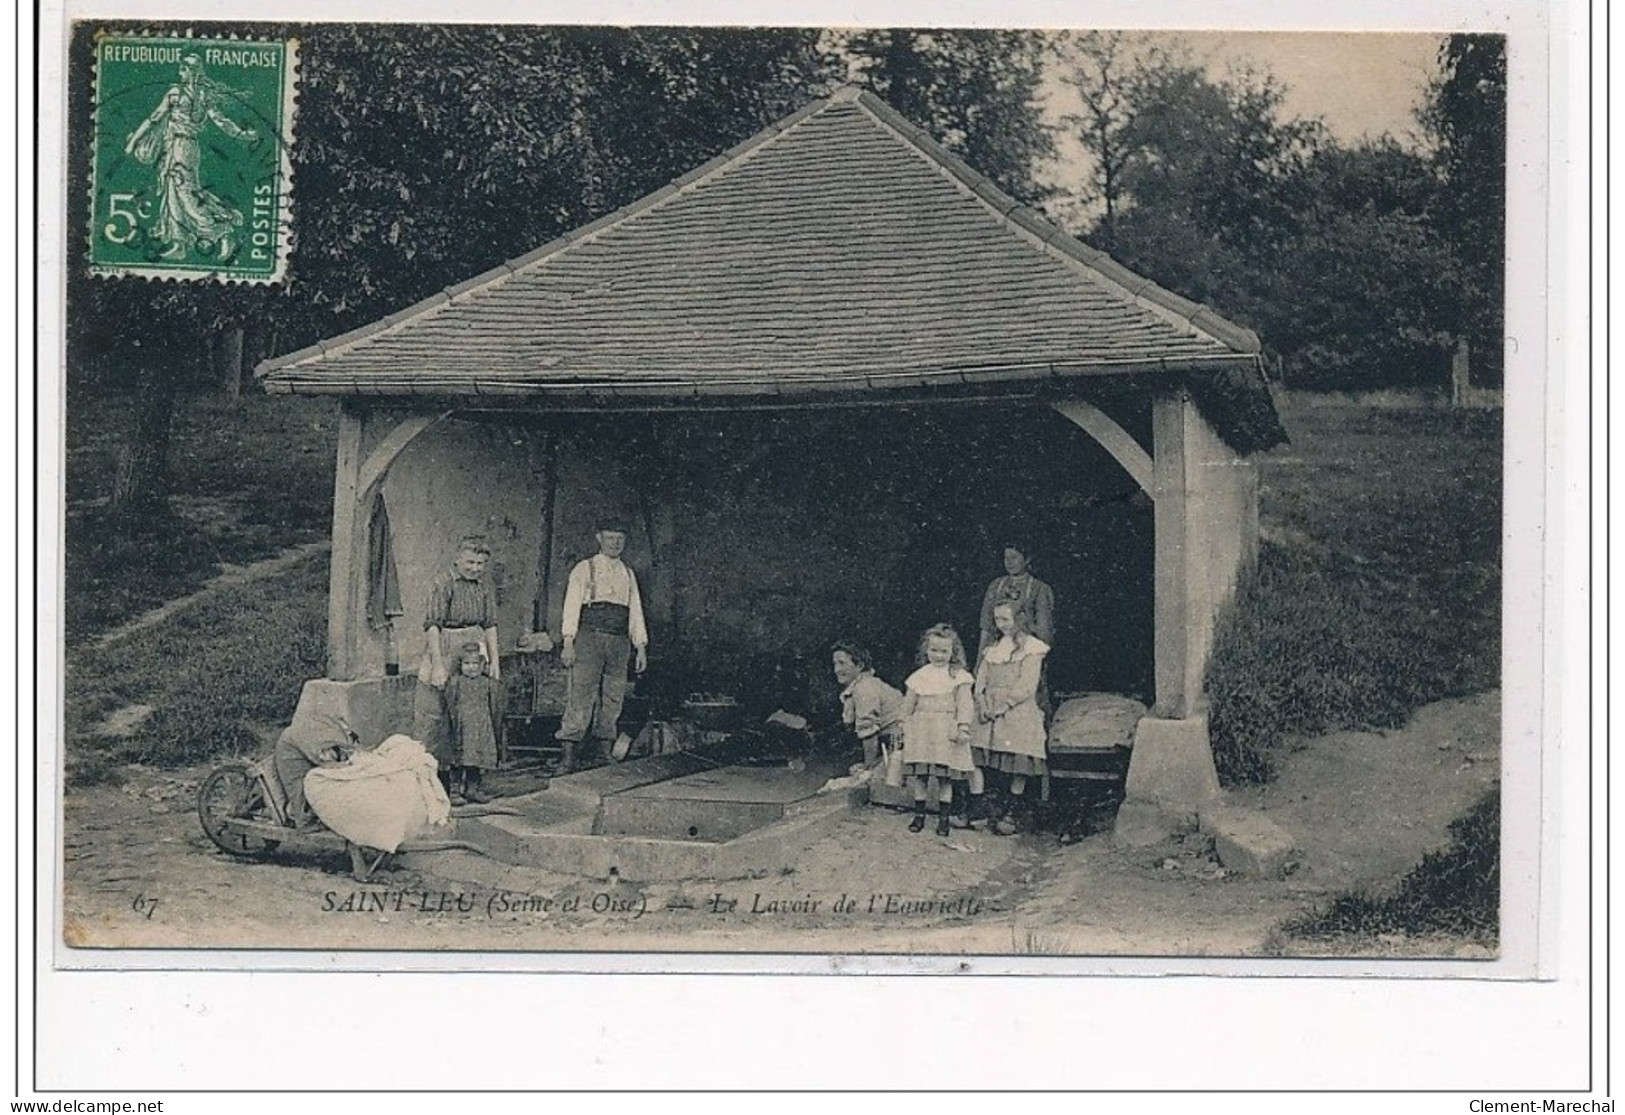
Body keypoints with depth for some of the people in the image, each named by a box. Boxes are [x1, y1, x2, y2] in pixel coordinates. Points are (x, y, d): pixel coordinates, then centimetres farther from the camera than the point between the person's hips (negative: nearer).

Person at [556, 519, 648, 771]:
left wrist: (641, 647, 11)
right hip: (589, 637, -4)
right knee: (581, 694, -11)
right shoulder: (584, 569, 6)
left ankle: (604, 753, 8)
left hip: (619, 641, 4)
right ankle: (569, 757, -12)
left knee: (613, 698, 2)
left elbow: (636, 611, 19)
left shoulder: (628, 574, 19)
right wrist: (568, 643, -10)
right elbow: (572, 606, 0)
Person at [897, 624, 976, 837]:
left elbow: (965, 703, -5)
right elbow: (908, 704, 15)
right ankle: (919, 815, 16)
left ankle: (943, 819, 9)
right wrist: (904, 727, 13)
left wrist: (963, 727, -14)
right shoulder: (920, 676, 9)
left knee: (945, 779, 0)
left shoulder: (959, 676, 0)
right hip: (921, 731, 2)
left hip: (946, 732, -2)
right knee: (919, 776, 4)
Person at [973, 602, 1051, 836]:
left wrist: (1001, 706, -15)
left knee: (1019, 767, -4)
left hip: (1018, 714, -5)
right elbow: (980, 681, 12)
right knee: (976, 762, -1)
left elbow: (1026, 687, -10)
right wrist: (982, 705, -6)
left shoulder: (1031, 649, -3)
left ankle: (1009, 814, 5)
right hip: (988, 716, 5)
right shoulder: (992, 649, 16)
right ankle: (972, 812, 3)